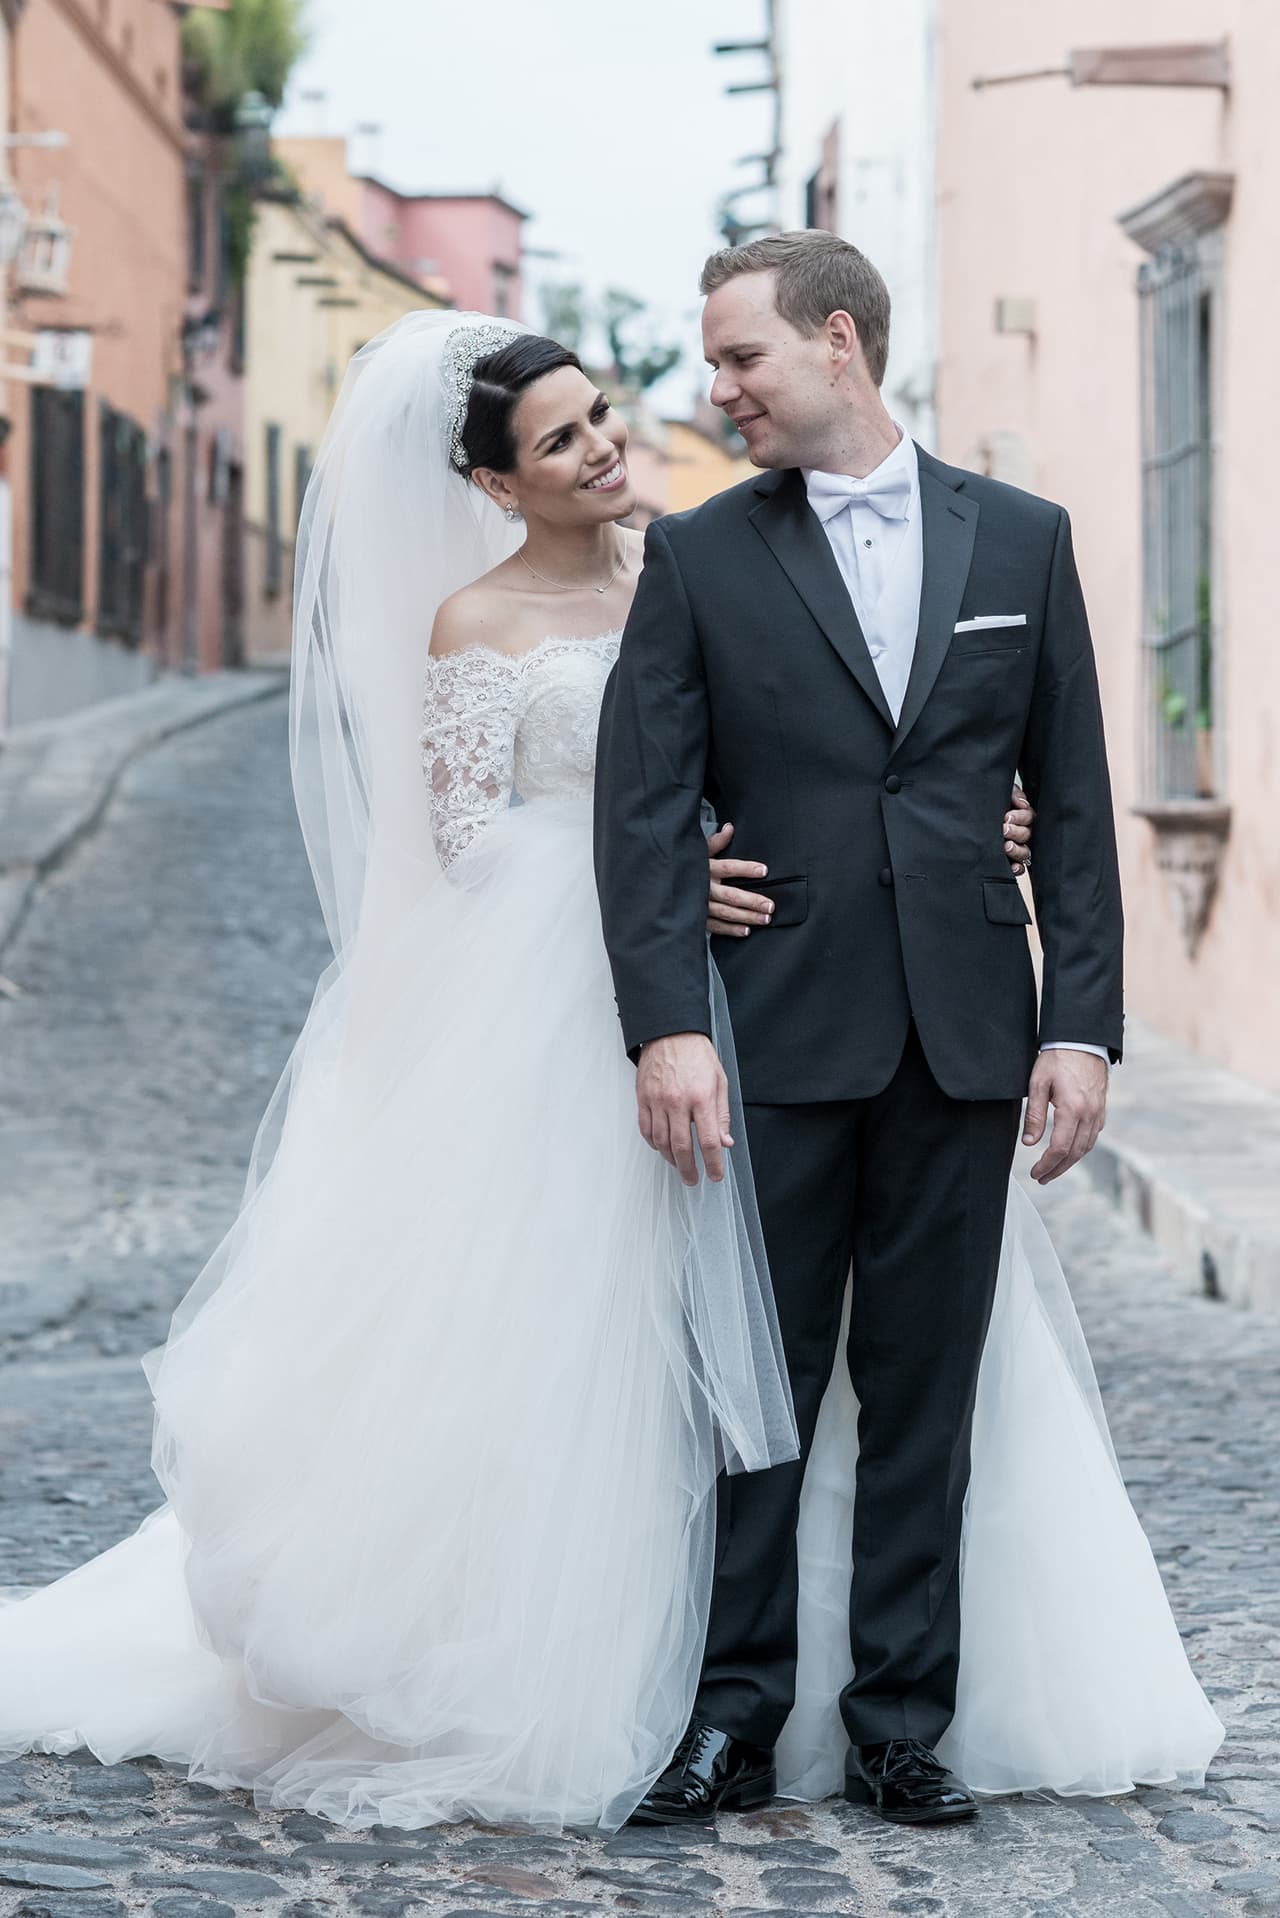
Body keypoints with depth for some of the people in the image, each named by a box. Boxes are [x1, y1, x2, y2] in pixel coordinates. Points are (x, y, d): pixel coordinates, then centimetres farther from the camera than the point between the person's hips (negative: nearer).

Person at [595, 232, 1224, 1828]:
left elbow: (1072, 801, 7)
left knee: (928, 1391, 7)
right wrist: (665, 1025, -15)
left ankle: (905, 1722, 17)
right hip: (779, 1030, -1)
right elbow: (644, 810, -4)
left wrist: (1081, 1024, 0)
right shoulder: (698, 557, 3)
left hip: (965, 1034, 1)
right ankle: (735, 1719, 13)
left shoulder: (1020, 539, 7)